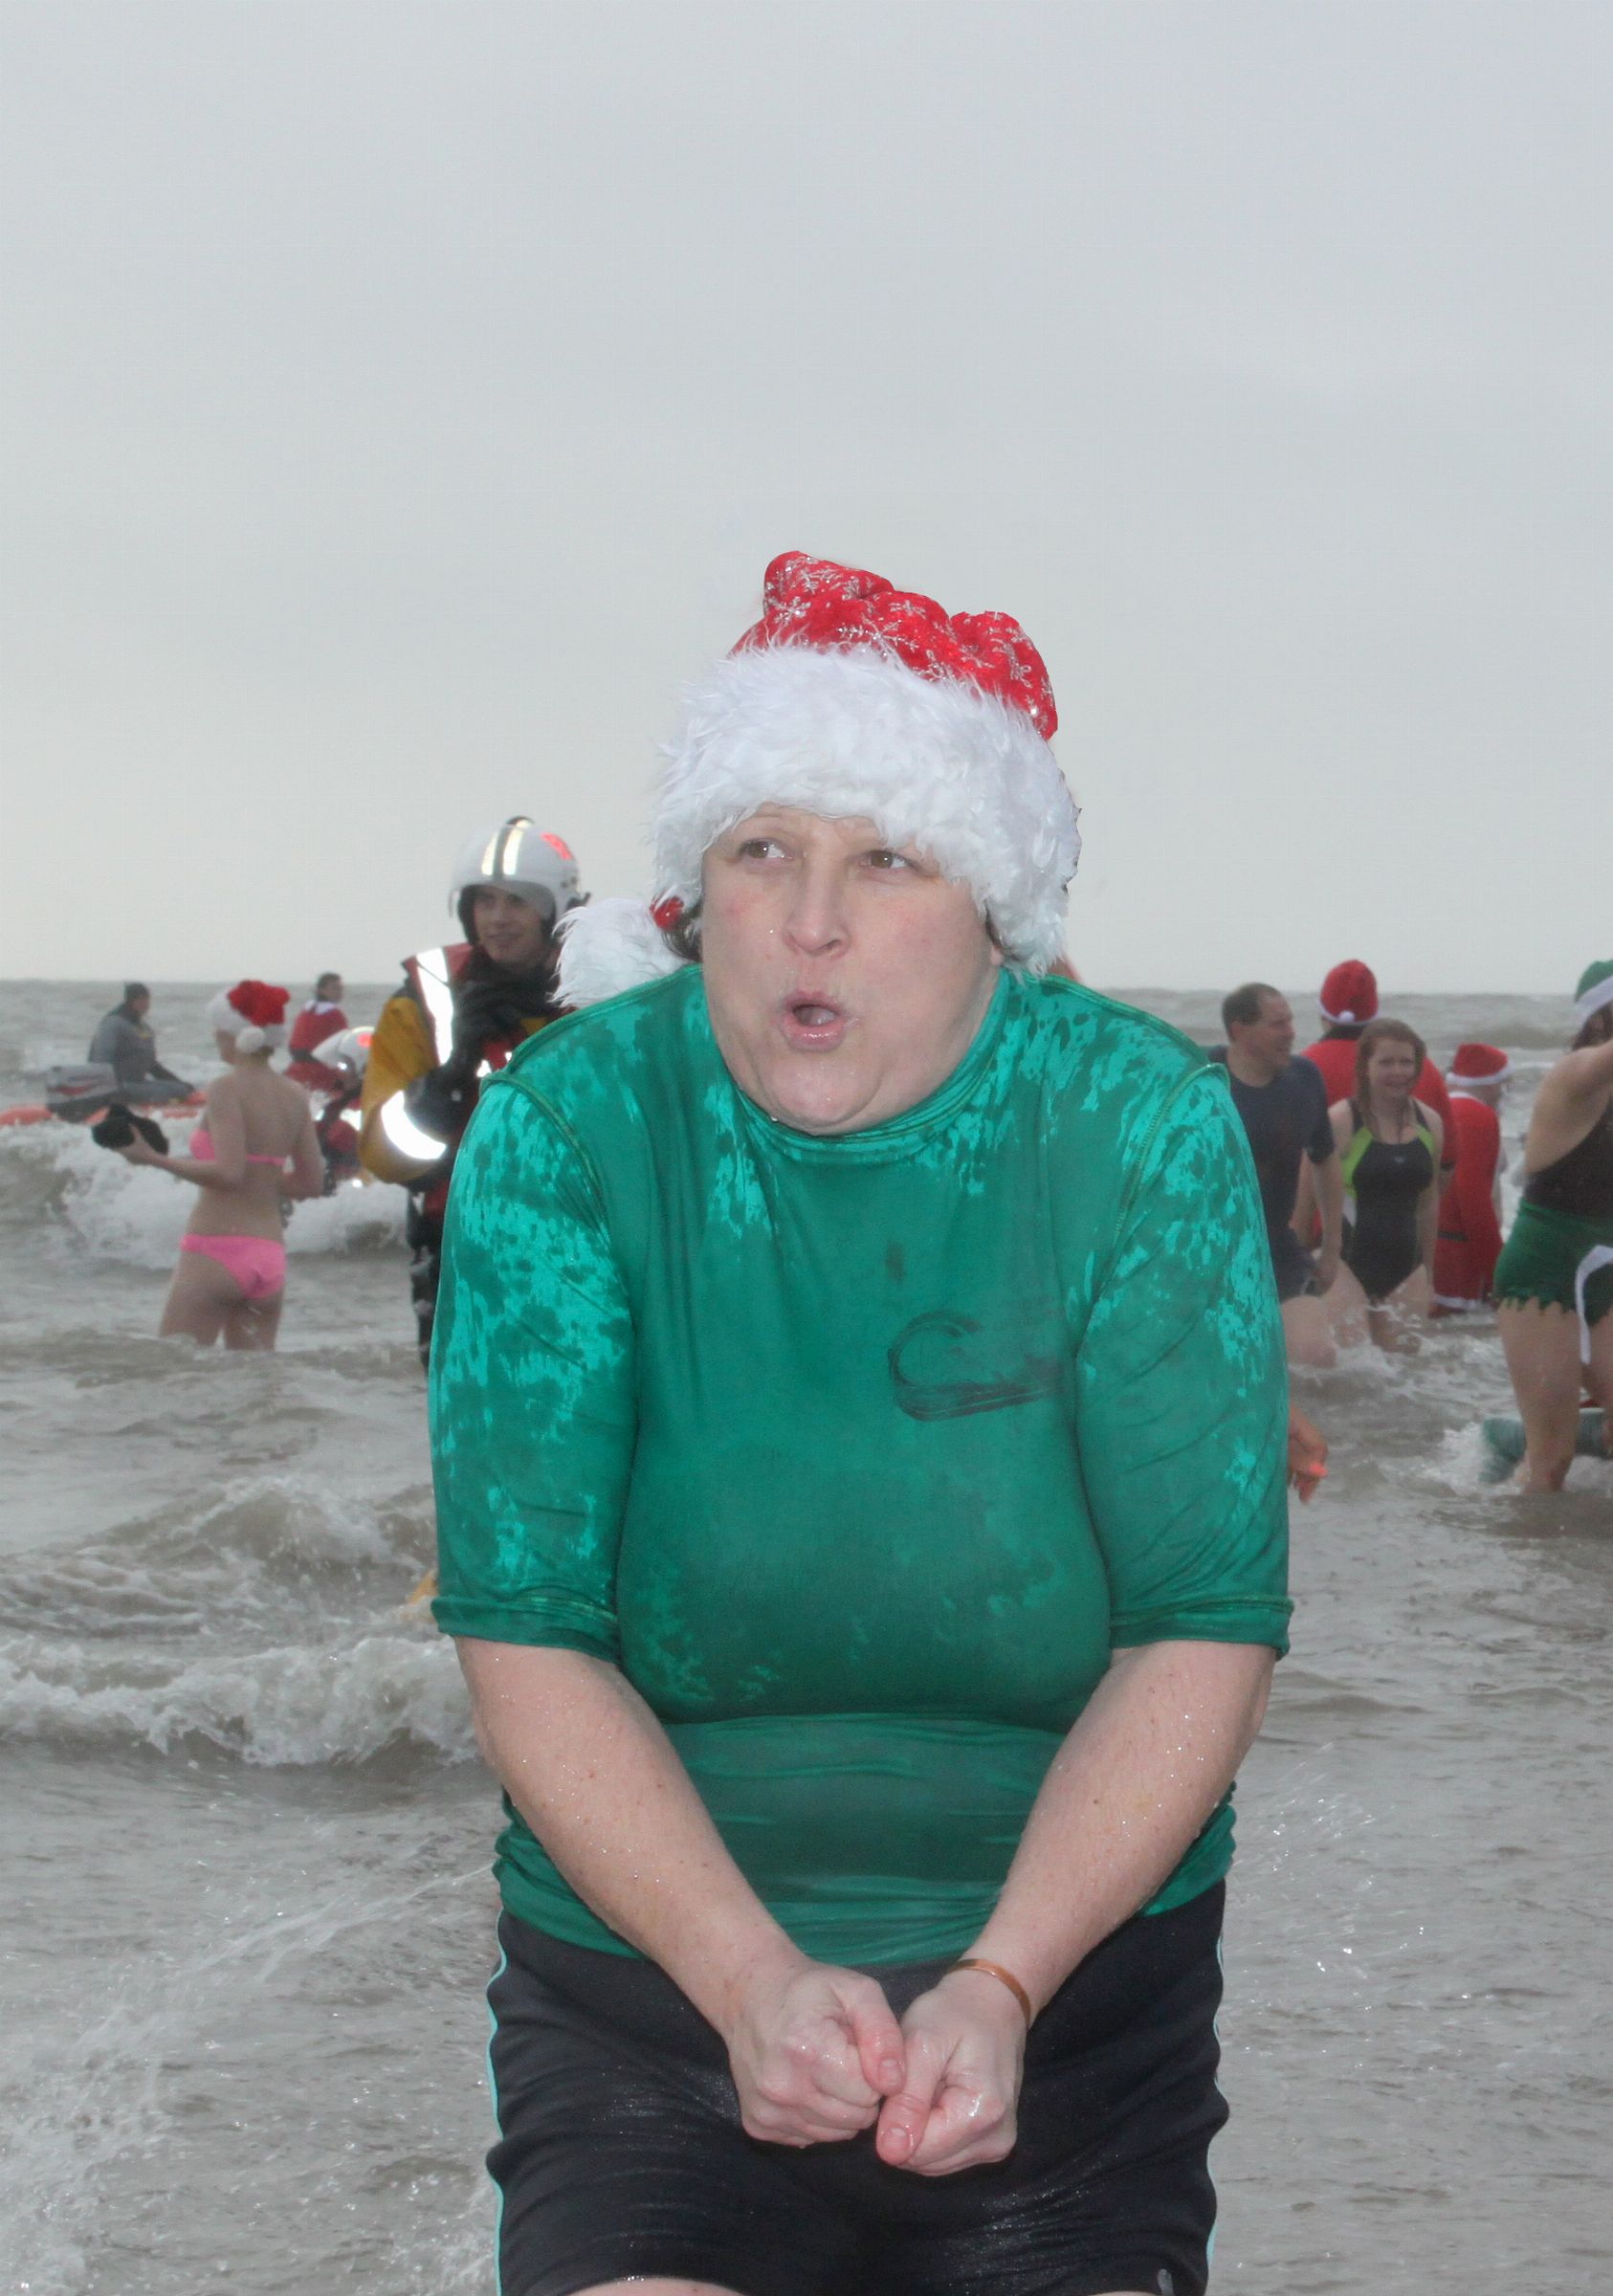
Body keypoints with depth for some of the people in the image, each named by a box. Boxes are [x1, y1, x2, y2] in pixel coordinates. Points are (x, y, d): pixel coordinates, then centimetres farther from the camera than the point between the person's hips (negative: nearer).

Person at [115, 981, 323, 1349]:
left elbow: (228, 1173, -20)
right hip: (270, 1254, 7)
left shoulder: (227, 1089, -9)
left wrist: (155, 1159, -14)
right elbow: (312, 1182, 13)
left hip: (217, 1251, -7)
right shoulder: (295, 1096, 10)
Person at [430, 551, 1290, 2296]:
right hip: (651, 1953, 0)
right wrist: (750, 1976, -23)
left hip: (1072, 1962, 0)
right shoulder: (563, 1131, -6)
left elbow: (1207, 1631, -10)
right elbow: (525, 1635, -10)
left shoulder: (1144, 1128, -7)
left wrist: (1000, 1982, -22)